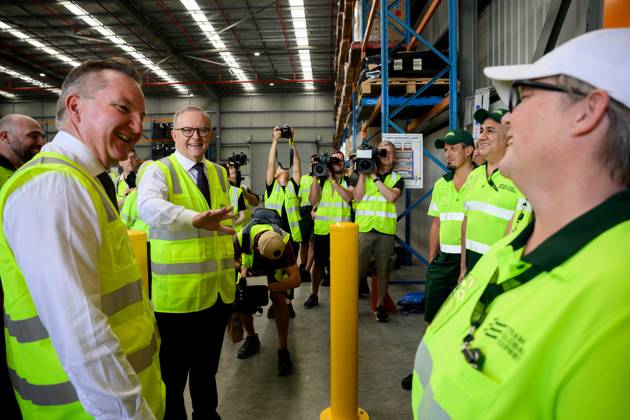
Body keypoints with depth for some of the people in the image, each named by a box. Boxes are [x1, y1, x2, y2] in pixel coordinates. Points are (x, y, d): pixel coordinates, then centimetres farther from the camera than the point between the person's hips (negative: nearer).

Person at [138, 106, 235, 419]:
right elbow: (148, 206, -32)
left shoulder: (219, 173, 11)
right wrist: (196, 219, -48)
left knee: (207, 366, 22)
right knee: (174, 371, 6)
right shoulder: (158, 171, -9)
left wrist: (234, 262, 18)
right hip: (178, 293, -6)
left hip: (220, 290, 6)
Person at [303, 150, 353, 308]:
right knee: (319, 262, 10)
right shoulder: (321, 180, 6)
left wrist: (332, 180, -16)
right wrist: (316, 177, -11)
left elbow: (348, 197, -17)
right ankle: (314, 295, 22)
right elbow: (313, 200, -6)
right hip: (322, 228, 1)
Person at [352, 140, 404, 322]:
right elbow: (357, 197, -4)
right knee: (356, 268, 0)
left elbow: (391, 197, -11)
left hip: (386, 231, 1)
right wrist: (363, 173, -7)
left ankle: (380, 306, 19)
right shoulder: (363, 175, 9)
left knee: (383, 270, 7)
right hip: (363, 229, 0)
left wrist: (375, 177, -9)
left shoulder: (397, 179, 8)